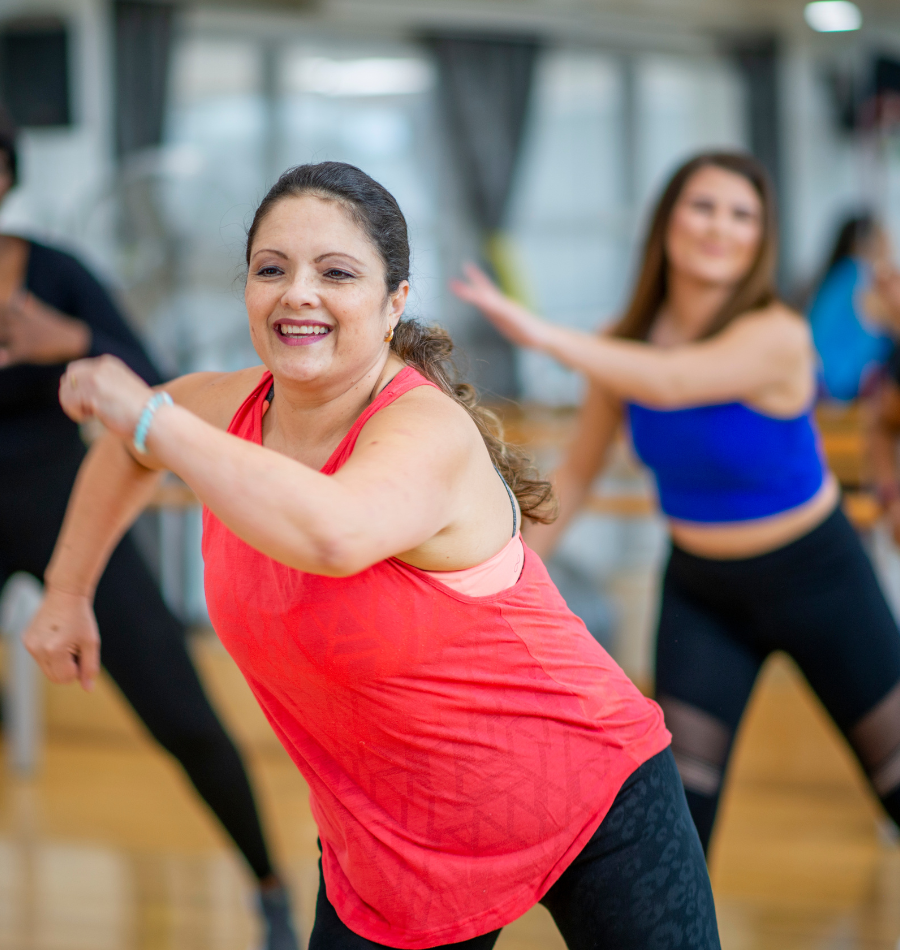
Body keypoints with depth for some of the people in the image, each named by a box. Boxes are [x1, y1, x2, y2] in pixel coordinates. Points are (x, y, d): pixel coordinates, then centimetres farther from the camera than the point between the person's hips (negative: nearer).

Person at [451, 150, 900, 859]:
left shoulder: (777, 335, -26)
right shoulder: (627, 346, -10)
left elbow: (669, 382, -46)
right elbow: (579, 470, 1)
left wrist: (541, 334, -56)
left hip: (815, 576, -3)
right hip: (699, 588, 3)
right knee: (680, 795, -6)